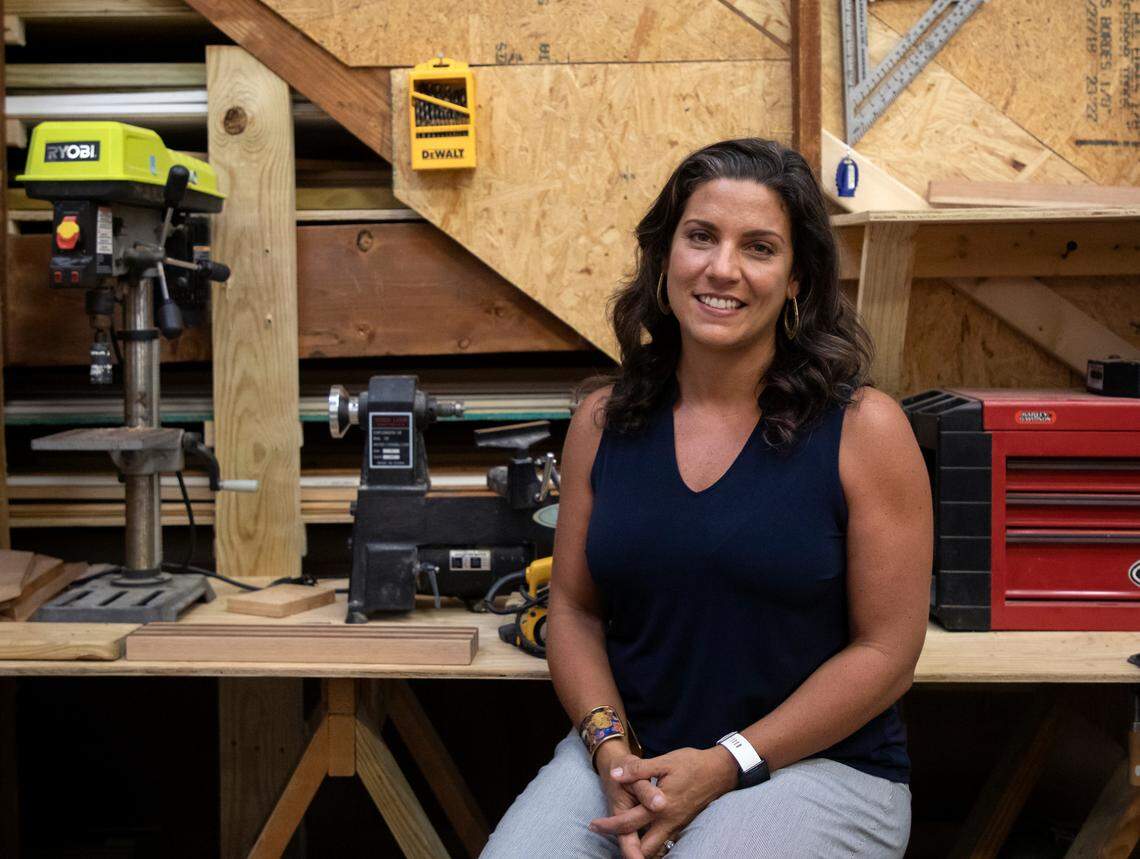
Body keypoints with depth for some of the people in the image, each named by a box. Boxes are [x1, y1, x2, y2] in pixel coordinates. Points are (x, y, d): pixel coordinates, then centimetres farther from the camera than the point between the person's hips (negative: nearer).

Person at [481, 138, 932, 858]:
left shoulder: (863, 427, -9)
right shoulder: (604, 420, 3)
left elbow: (886, 651, -8)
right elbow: (574, 608, 8)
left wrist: (728, 765, -15)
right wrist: (611, 749, -9)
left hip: (819, 765, -3)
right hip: (626, 753, 3)